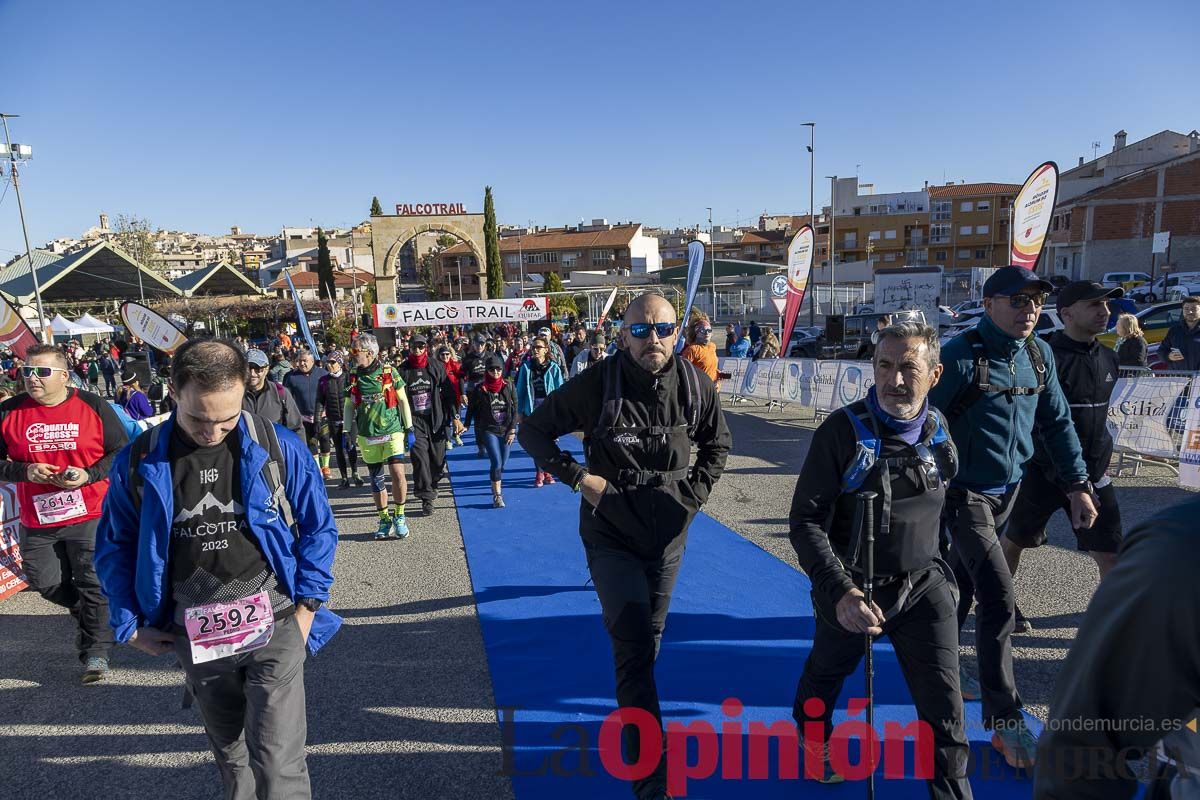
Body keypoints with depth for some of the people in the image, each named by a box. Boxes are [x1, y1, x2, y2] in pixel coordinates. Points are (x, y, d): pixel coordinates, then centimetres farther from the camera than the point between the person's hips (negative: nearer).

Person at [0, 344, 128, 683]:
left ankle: (96, 649, 16)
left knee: (93, 584, 3)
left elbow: (122, 452, -1)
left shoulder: (93, 406, -6)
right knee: (44, 582, 13)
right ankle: (88, 615, 42)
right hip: (36, 521, 3)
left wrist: (89, 474, -16)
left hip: (89, 515, -3)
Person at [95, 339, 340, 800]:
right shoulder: (138, 461, -6)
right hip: (193, 637, 3)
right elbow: (114, 547, 9)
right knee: (230, 756, 21)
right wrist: (130, 624, 5)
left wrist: (306, 608, -4)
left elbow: (319, 529, -1)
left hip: (272, 627, -3)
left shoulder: (278, 447, -11)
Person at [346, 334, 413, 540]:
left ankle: (399, 516, 4)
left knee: (397, 472, -13)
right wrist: (350, 431, 9)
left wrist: (409, 428, 1)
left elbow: (402, 401, 2)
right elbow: (350, 406, 12)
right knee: (376, 479, 8)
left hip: (392, 431, -3)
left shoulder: (389, 372, -4)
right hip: (367, 435, 3)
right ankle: (385, 519, 21)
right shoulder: (353, 376, 3)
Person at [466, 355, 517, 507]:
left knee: (502, 463, 8)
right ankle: (497, 495, -6)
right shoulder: (480, 389, -3)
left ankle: (496, 487, 31)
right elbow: (472, 408, 6)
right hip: (489, 430, -3)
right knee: (496, 462, -13)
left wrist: (512, 430, -1)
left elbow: (515, 410, 4)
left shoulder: (509, 387, 2)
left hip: (506, 430, 3)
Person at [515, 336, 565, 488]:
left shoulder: (553, 367, -3)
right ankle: (540, 472, 16)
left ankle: (547, 471, 24)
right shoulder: (526, 367, 0)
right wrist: (519, 411, 2)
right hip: (531, 410, 1)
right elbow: (521, 391, 3)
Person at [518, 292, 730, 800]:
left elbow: (717, 444, 11)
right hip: (611, 535, -3)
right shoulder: (596, 384, -18)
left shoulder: (695, 386, -8)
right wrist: (577, 476, -16)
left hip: (668, 535, 4)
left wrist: (695, 492, -1)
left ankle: (632, 712, 49)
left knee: (647, 639, 21)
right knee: (634, 649, -6)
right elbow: (532, 431, -6)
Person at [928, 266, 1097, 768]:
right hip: (966, 493, -7)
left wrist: (1077, 486, 10)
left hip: (1009, 490, 7)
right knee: (998, 599, -9)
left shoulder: (1039, 355, 3)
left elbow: (1057, 422, 11)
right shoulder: (960, 356, -19)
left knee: (963, 585, 20)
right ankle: (1005, 722, 3)